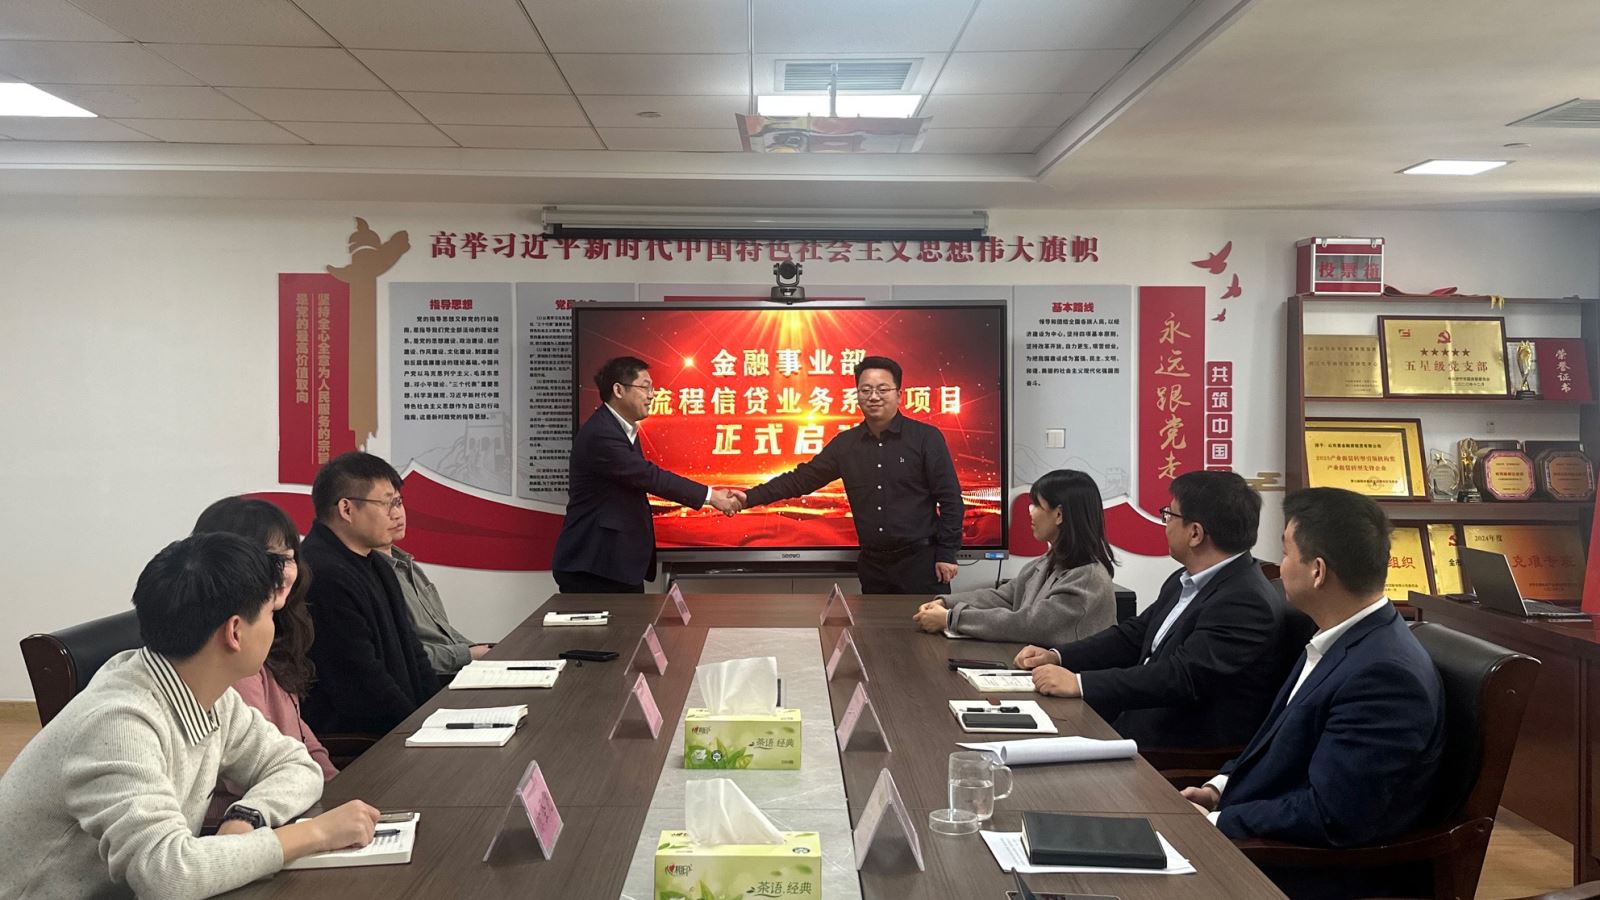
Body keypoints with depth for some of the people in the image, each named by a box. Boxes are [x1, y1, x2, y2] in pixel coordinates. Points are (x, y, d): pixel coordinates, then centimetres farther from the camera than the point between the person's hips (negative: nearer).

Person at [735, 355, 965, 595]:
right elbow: (802, 478, 6)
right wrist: (750, 497, -4)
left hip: (920, 558, -4)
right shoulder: (845, 443, 6)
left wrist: (947, 553, -10)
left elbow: (949, 498, -6)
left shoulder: (925, 437, -6)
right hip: (872, 563, 4)